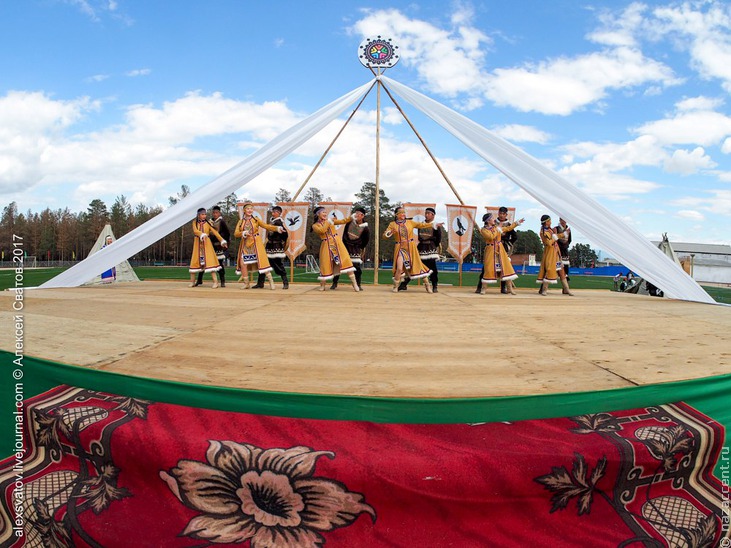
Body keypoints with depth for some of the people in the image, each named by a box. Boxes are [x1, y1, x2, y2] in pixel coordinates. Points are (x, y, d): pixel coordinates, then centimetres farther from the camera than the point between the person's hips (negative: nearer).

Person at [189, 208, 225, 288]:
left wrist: (222, 240, -14)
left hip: (207, 243, -2)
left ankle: (215, 282, -13)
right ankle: (192, 282, 16)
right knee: (195, 261, 4)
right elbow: (195, 231, -13)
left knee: (210, 260, -11)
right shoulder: (195, 222, 5)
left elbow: (215, 232, -4)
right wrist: (202, 235, -32)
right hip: (198, 243, 2)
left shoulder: (207, 223, 3)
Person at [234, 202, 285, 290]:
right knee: (243, 263, -4)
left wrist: (277, 228, -23)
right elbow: (236, 233, -1)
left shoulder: (256, 220, 3)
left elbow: (266, 226, -9)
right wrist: (244, 233, -21)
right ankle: (246, 283, 10)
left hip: (255, 243, -3)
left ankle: (271, 281, -9)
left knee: (261, 261, -12)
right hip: (245, 244, 3)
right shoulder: (240, 222, 8)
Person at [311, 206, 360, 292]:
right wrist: (328, 222, -9)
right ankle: (322, 286, 17)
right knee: (326, 265, -1)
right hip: (326, 245, -2)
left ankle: (355, 284, -8)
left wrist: (351, 217, -4)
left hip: (337, 243, 2)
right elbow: (321, 230, -16)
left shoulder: (330, 220, 13)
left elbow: (343, 221, 9)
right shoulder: (315, 225, 4)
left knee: (346, 261, -8)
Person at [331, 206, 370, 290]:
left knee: (357, 266, -9)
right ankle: (334, 283, 8)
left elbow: (366, 240, 1)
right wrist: (343, 244, 4)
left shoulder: (365, 228, -11)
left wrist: (360, 248, 6)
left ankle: (358, 285, 5)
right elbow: (344, 234, 6)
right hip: (345, 246, 2)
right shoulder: (350, 222, -4)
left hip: (355, 249, -2)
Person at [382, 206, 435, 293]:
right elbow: (385, 235, 3)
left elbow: (421, 225, 8)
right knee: (399, 268, -15)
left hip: (411, 248, 1)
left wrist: (432, 224, 2)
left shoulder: (410, 222, 7)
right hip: (400, 248, -1)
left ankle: (427, 284, 13)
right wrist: (391, 233, -17)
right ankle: (395, 286, 4)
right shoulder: (392, 224, 4)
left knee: (417, 266, 2)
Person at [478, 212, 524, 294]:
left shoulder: (497, 227, 10)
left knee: (506, 267, -1)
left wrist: (518, 222, 21)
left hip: (500, 250, 5)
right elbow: (491, 236, -22)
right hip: (490, 250, -5)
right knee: (489, 269, -7)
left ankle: (509, 288, 4)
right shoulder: (483, 230, -7)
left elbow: (508, 228, 21)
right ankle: (484, 288, 6)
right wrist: (498, 229, -12)